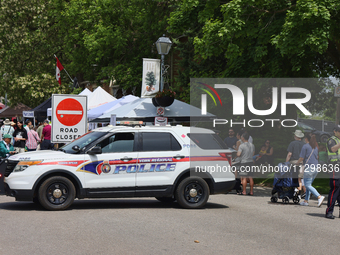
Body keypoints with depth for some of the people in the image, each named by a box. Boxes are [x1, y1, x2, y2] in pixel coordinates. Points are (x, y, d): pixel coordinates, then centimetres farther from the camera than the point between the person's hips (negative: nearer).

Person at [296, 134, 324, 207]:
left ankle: (319, 197, -22)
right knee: (309, 184, 15)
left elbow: (302, 158, -8)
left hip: (309, 167, -8)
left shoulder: (305, 146, -6)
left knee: (308, 185, -6)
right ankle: (306, 200, 15)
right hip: (315, 167, 8)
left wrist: (297, 163, 10)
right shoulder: (315, 147, 15)